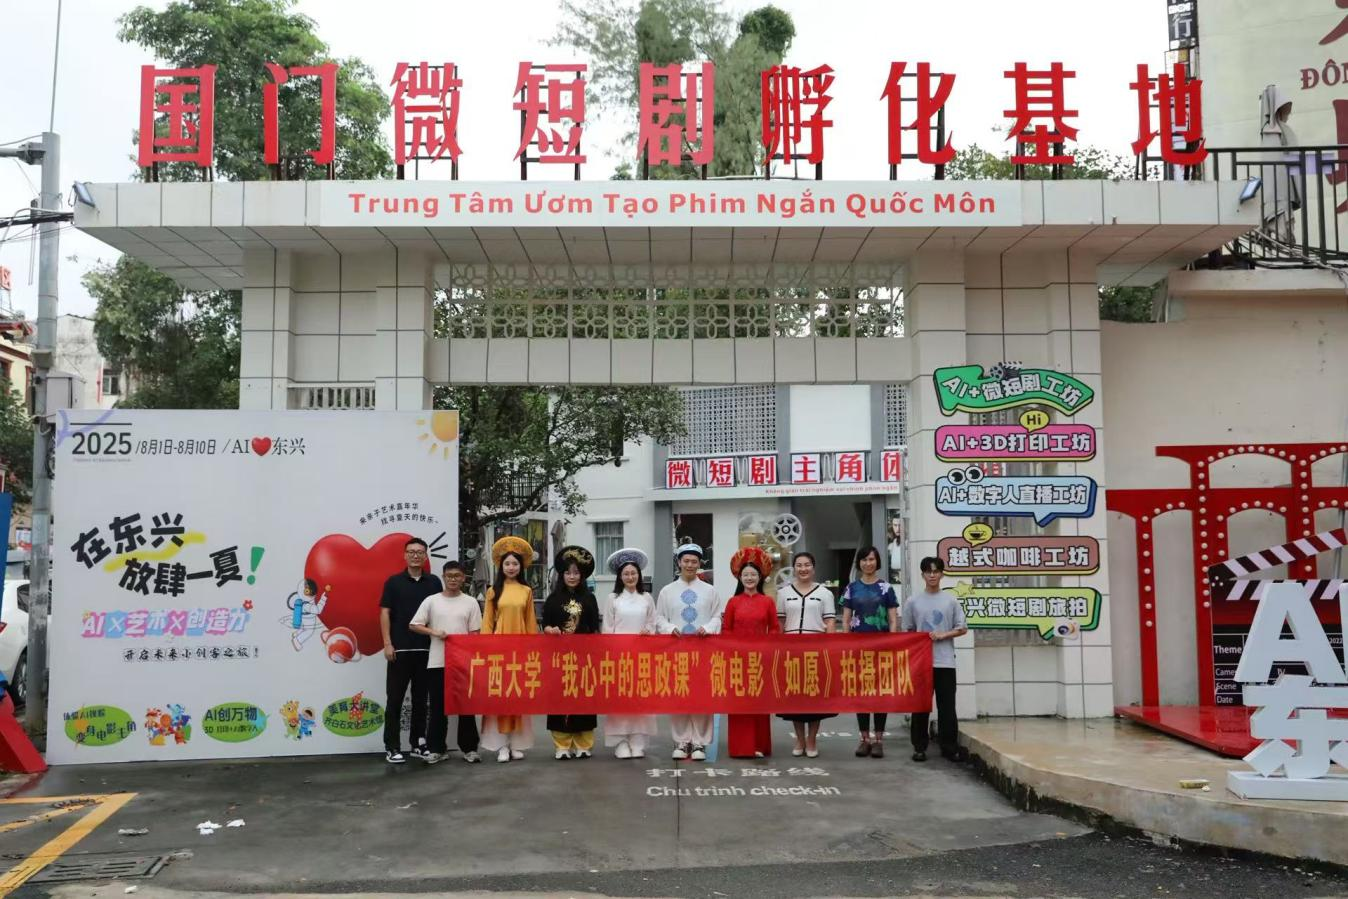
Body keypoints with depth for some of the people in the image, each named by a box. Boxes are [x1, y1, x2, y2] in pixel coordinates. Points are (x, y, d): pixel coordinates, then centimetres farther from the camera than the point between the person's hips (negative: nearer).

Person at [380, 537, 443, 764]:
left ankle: (419, 744, 18)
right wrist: (387, 644, -9)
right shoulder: (394, 582, 1)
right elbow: (385, 613, -1)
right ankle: (392, 747, 5)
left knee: (421, 698, 9)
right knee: (395, 699, 0)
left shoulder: (434, 582, 7)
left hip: (427, 649, 3)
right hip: (400, 649, -3)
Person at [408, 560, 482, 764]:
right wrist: (434, 632, -12)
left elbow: (475, 633, 4)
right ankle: (437, 749, 14)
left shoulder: (470, 602, 4)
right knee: (438, 707, 5)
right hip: (437, 662, 0)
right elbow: (414, 625, 2)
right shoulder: (431, 601, 3)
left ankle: (469, 748, 14)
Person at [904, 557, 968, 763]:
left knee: (947, 706, 2)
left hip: (945, 661, 0)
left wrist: (942, 635, -9)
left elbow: (962, 628, 5)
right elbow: (907, 631, 9)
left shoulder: (951, 600, 5)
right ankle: (919, 746, 11)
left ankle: (948, 746, 10)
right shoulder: (913, 601, 5)